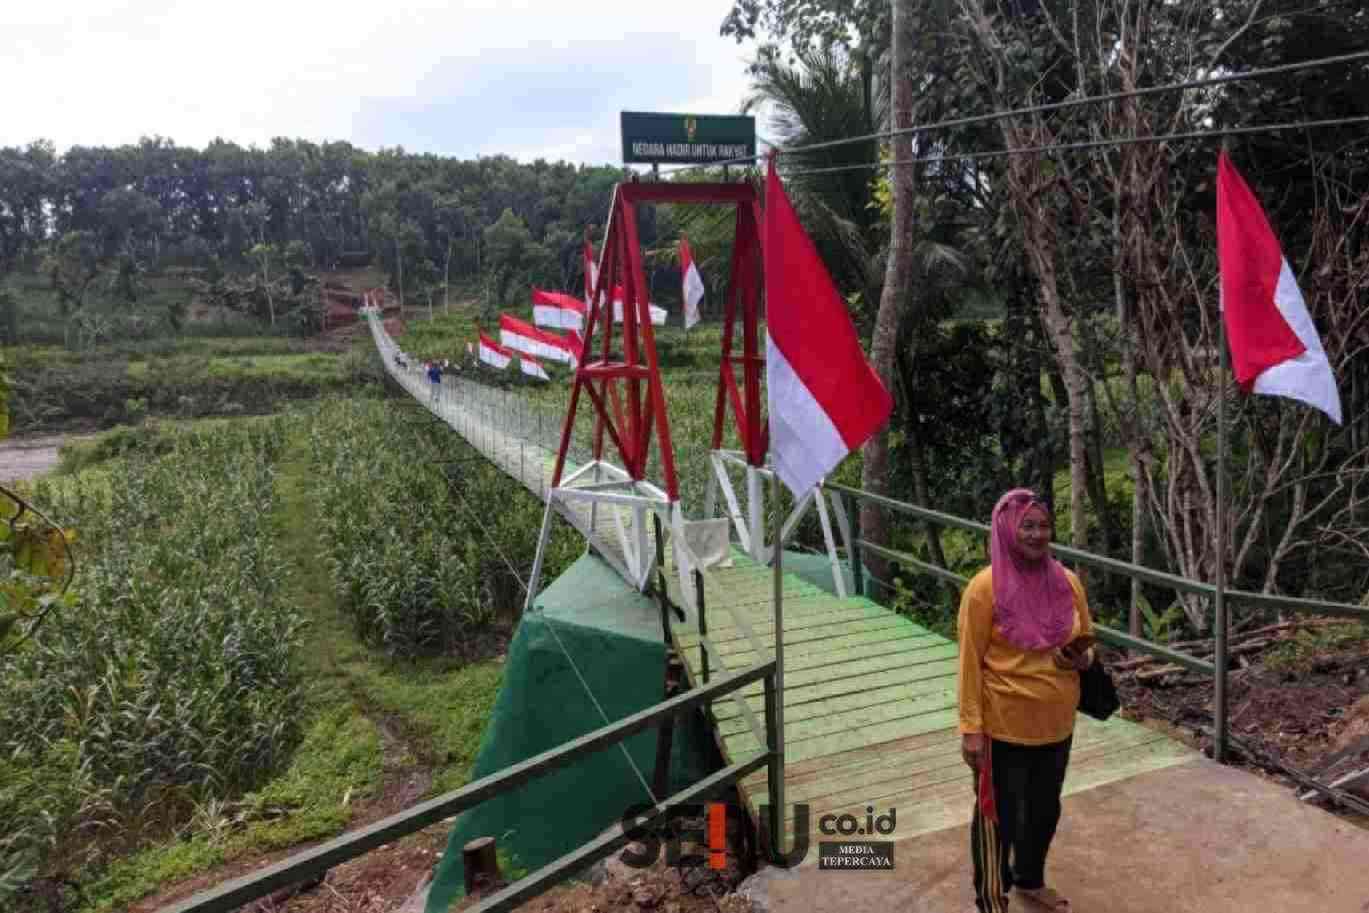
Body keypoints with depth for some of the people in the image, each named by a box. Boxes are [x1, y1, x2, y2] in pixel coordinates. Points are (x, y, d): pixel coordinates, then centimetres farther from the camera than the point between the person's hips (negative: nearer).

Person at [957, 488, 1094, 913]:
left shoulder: (1067, 581, -1)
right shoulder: (985, 587, -16)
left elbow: (1086, 640, 15)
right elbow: (970, 662, -13)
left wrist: (1083, 658, -9)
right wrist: (971, 728, -15)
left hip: (1057, 724, 6)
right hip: (1005, 727, -6)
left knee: (1045, 810, 23)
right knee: (999, 817, 9)